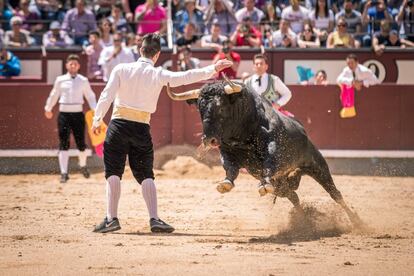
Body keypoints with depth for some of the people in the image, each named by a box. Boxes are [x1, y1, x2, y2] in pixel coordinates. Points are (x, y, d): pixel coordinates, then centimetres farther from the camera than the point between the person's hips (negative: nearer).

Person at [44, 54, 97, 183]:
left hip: (78, 114, 0)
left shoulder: (83, 81, 5)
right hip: (64, 113, 0)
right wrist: (48, 109, 28)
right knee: (63, 144, -6)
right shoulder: (60, 80, 6)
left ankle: (83, 166, 30)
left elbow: (90, 96, 10)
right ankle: (64, 173, -7)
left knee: (81, 143, 2)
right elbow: (54, 95, 19)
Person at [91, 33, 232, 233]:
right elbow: (187, 77, -3)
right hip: (141, 129, 1)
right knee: (145, 175, 8)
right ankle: (154, 219, -3)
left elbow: (106, 96, -7)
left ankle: (111, 218, -5)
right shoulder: (159, 75, -1)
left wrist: (97, 120, -1)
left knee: (113, 173, 4)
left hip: (118, 125, -1)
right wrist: (213, 69, 4)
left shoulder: (121, 70, -1)